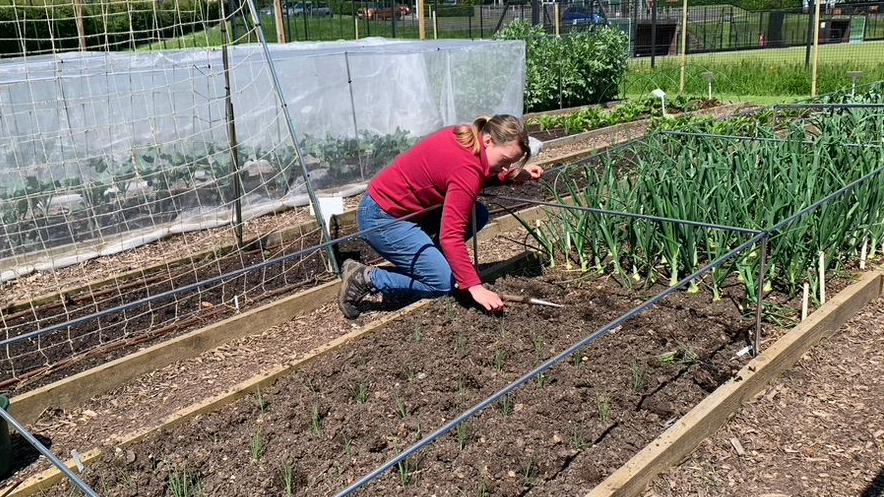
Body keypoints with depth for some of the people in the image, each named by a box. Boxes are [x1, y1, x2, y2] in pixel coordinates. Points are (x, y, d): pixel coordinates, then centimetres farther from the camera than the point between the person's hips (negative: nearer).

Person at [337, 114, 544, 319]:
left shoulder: (467, 137, -1)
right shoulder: (466, 168, -27)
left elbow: (482, 177, 18)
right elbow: (451, 236, -31)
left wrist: (517, 174, 2)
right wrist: (475, 287, -33)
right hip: (383, 219, -10)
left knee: (478, 215, 5)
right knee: (445, 284, -9)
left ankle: (429, 262, 11)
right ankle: (364, 278, -4)